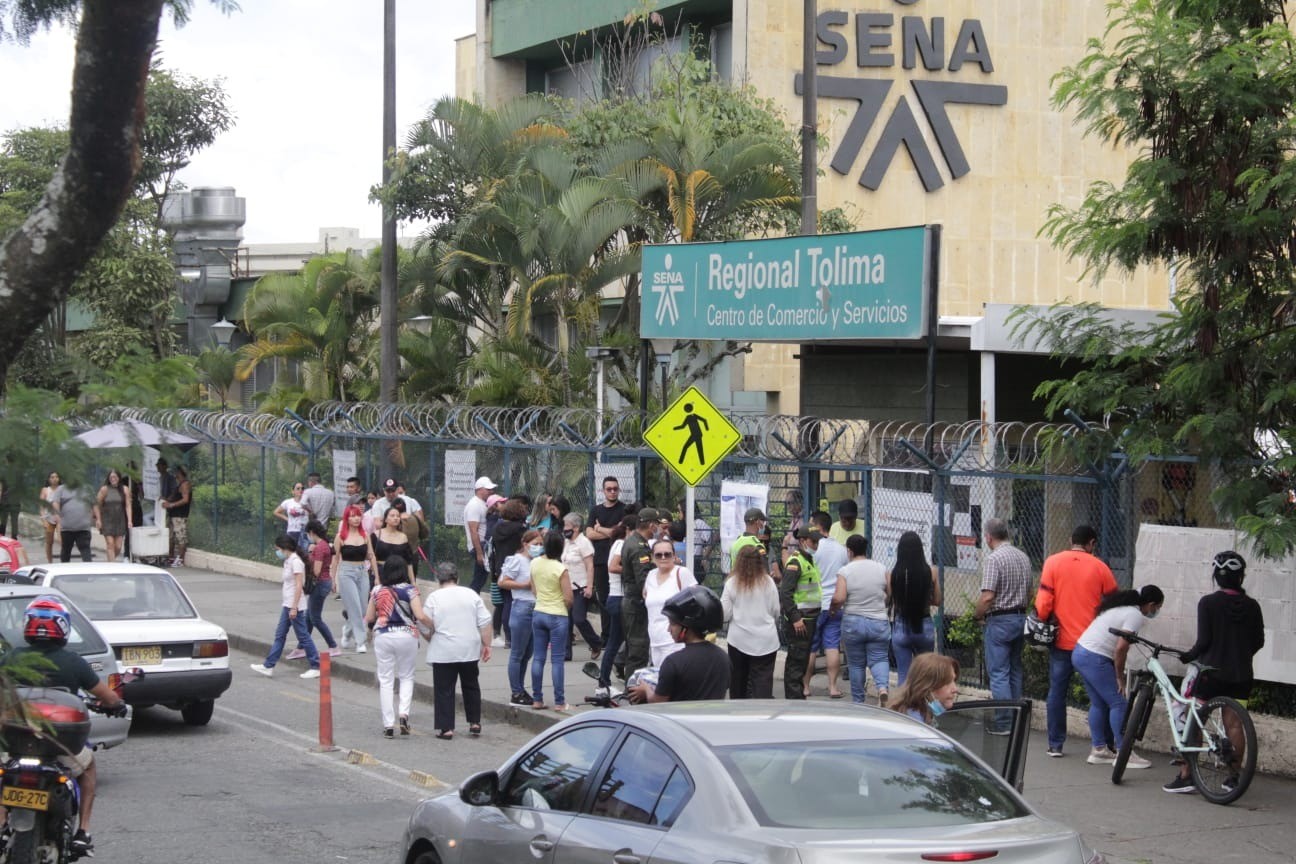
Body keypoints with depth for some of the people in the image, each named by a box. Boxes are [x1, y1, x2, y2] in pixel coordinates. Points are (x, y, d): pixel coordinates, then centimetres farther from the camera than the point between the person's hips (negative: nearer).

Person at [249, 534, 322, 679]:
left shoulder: (295, 562, -15)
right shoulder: (288, 562, 13)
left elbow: (299, 586, -20)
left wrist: (294, 607, -23)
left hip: (295, 605, -10)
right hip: (287, 605, 10)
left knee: (303, 636, -5)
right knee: (280, 635, 11)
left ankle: (316, 667, 0)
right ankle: (268, 666, 14)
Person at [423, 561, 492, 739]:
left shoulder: (434, 597, -5)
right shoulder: (471, 594, 2)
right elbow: (485, 623, 0)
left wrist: (431, 641, 16)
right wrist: (486, 645, 7)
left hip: (443, 653, -3)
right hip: (469, 650, 3)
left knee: (444, 690, 3)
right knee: (471, 686, 19)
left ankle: (446, 728, 1)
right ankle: (475, 723, 20)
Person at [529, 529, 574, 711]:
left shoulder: (535, 564, 0)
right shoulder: (560, 569, -17)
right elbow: (568, 598, -16)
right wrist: (565, 607, 5)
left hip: (538, 613, 5)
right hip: (557, 616, -5)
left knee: (538, 657, 9)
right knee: (557, 660, 0)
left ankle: (537, 699, 12)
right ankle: (559, 702, 3)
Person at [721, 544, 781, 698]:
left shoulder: (732, 583, -6)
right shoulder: (768, 582, -4)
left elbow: (725, 614, -4)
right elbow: (776, 612, 4)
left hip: (739, 639, 0)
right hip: (766, 640, 0)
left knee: (738, 681, 15)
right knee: (763, 681, -3)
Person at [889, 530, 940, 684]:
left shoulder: (892, 574, -11)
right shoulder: (930, 572, -8)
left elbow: (890, 601, -4)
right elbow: (937, 601, 1)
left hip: (900, 627, -1)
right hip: (924, 626, 1)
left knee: (903, 675, 7)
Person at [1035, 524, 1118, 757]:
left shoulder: (1053, 562, -3)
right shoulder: (1099, 567, -3)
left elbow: (1043, 601, -7)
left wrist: (1043, 624, 8)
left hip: (1062, 641, 0)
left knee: (1057, 692, 7)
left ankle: (1055, 745, 7)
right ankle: (1112, 743, 15)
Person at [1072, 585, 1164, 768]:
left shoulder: (1122, 606, 17)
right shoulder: (1136, 616, -12)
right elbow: (1121, 648, -20)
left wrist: (1117, 673, 16)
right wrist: (1120, 677, -8)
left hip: (1080, 652, 10)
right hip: (1095, 659, -10)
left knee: (1098, 704, 16)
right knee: (1118, 704, -3)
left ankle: (1099, 750, 20)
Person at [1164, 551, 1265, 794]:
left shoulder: (1208, 603, -10)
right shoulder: (1252, 606, 2)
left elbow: (1204, 641, -13)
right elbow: (1258, 641, 8)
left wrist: (1186, 656, 4)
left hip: (1212, 671, -4)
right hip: (1241, 674, 4)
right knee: (1234, 724, 9)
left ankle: (1185, 776, -2)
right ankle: (1234, 777, 11)